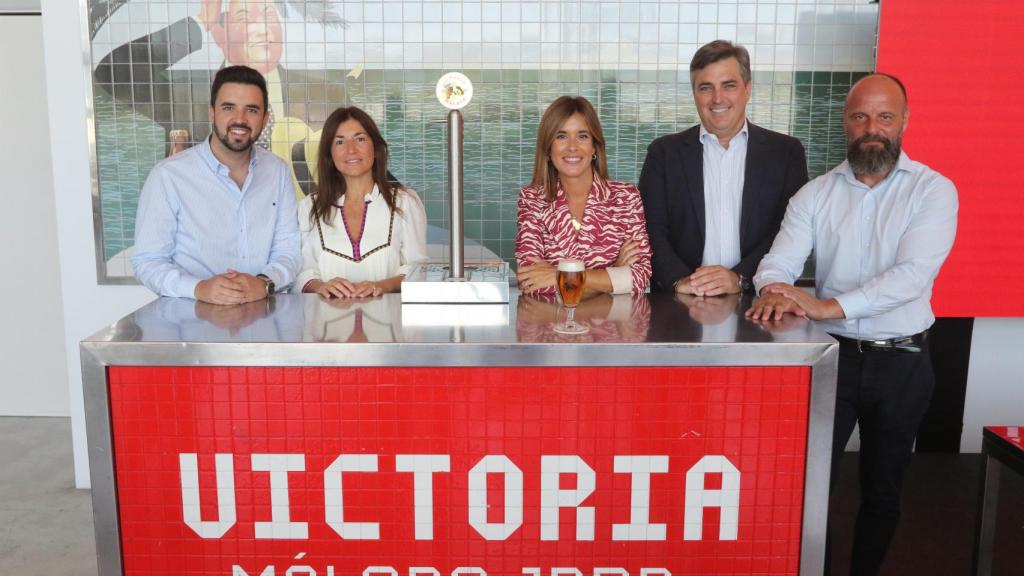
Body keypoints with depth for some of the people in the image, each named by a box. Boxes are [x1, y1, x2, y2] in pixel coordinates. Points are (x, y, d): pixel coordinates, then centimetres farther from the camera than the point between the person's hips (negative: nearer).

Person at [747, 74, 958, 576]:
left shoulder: (933, 190, -6)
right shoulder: (815, 194, 1)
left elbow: (914, 273, -20)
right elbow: (779, 261, -8)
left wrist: (831, 306, -32)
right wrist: (774, 290, -33)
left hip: (902, 363, 0)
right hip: (832, 355, 1)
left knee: (883, 490, 15)